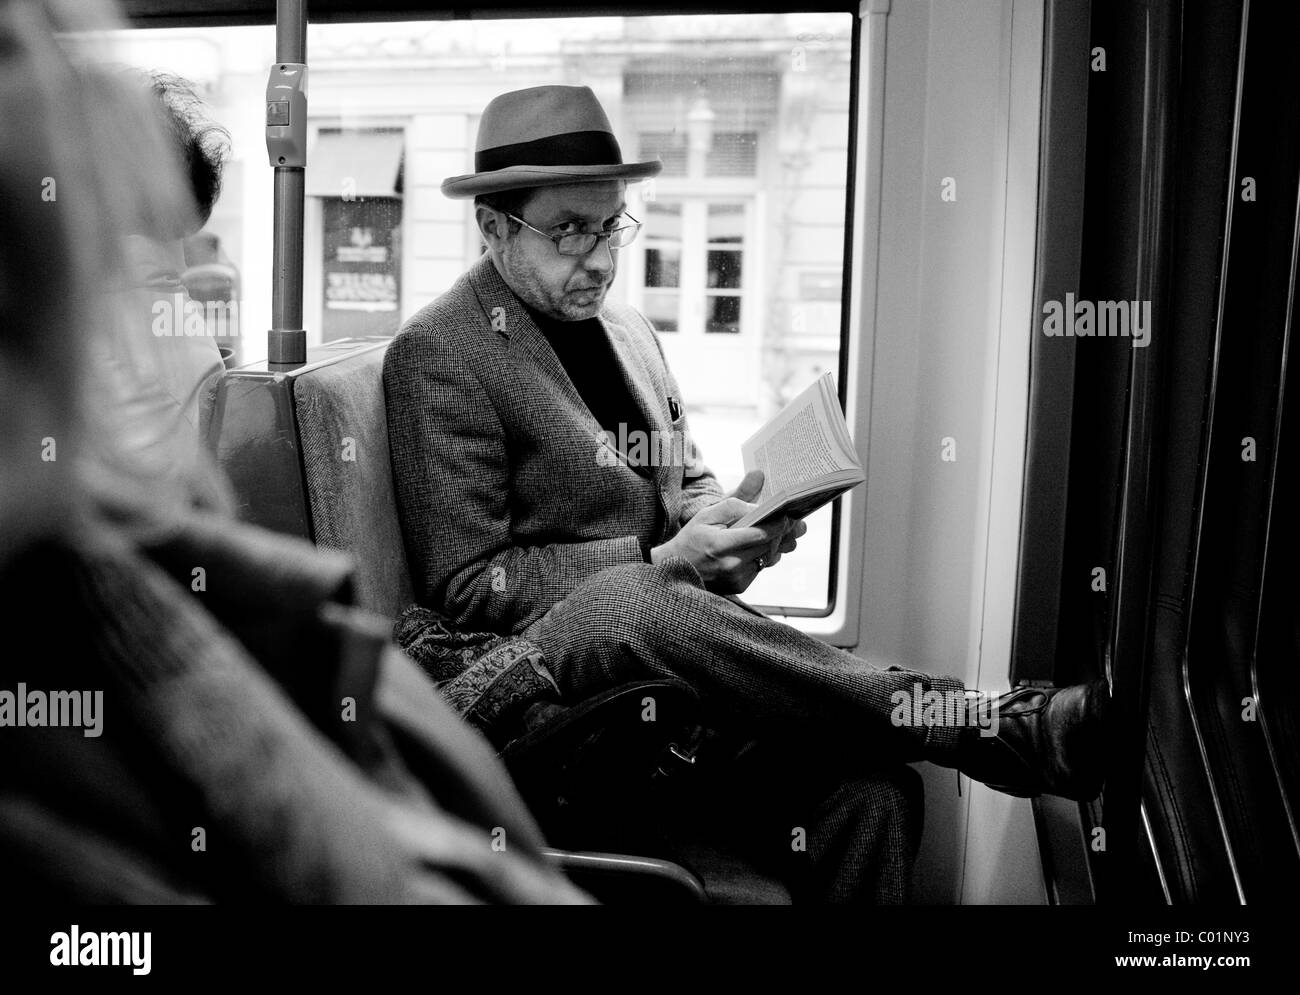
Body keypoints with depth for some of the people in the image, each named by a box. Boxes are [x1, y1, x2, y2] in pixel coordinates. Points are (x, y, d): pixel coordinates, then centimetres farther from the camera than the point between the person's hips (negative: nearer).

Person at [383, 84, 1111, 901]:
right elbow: (466, 587, -9)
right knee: (627, 601, -41)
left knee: (872, 792, -24)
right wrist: (659, 561, -18)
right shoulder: (438, 355, -6)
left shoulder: (629, 329, 17)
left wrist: (727, 522, -2)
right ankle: (1005, 727, -35)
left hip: (667, 629, 6)